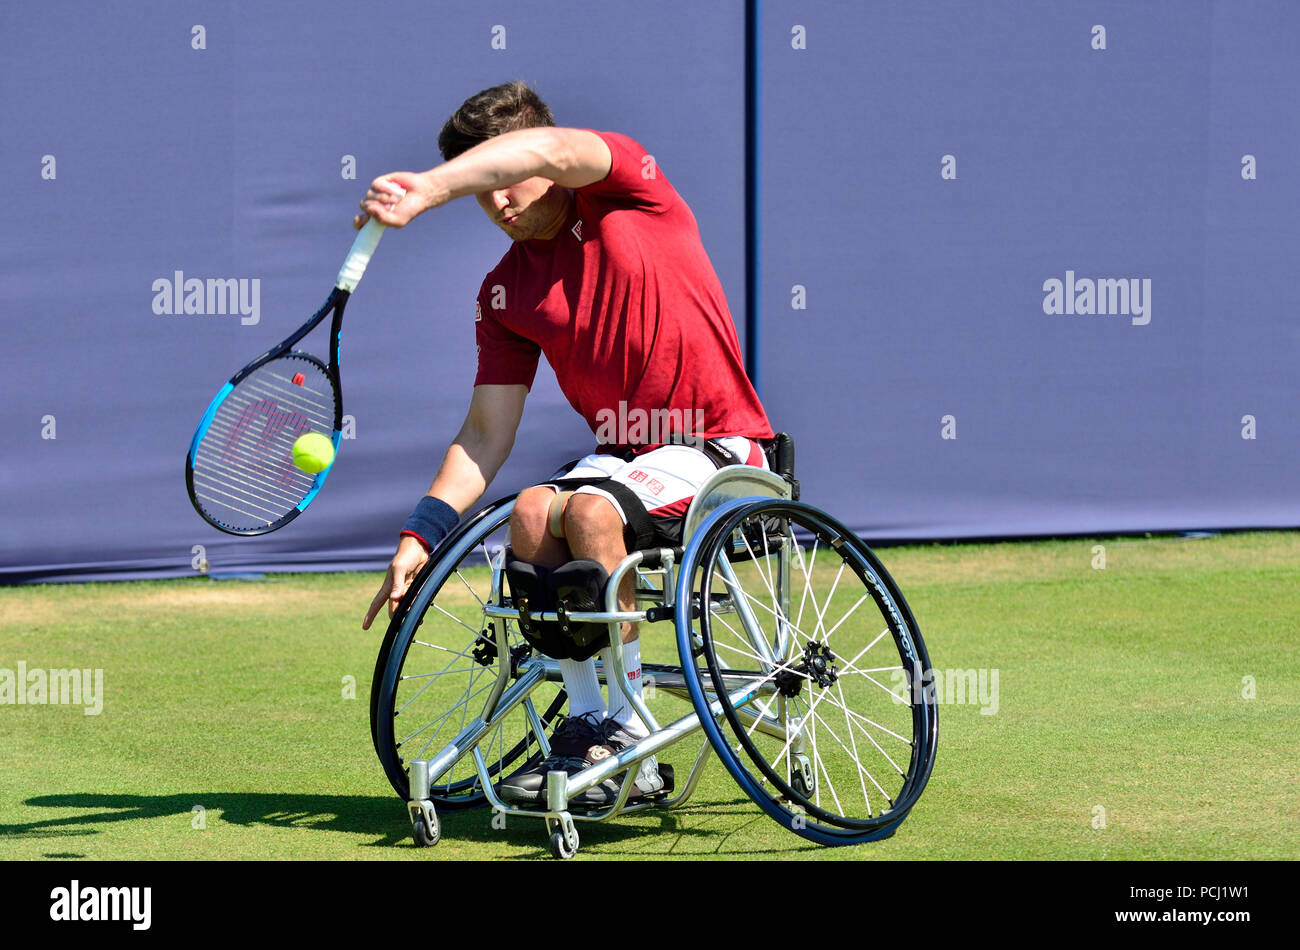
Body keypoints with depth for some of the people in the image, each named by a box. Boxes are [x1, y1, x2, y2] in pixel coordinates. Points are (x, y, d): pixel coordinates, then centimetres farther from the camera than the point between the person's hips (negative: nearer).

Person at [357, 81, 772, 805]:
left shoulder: (628, 188, -7)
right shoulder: (506, 292, 6)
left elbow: (547, 149, -30)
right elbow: (487, 434, 6)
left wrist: (425, 191, -41)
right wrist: (421, 537, -6)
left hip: (718, 447, -6)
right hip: (621, 452, 6)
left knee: (589, 510, -31)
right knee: (531, 512, -24)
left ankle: (627, 735, -19)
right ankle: (591, 728, -16)